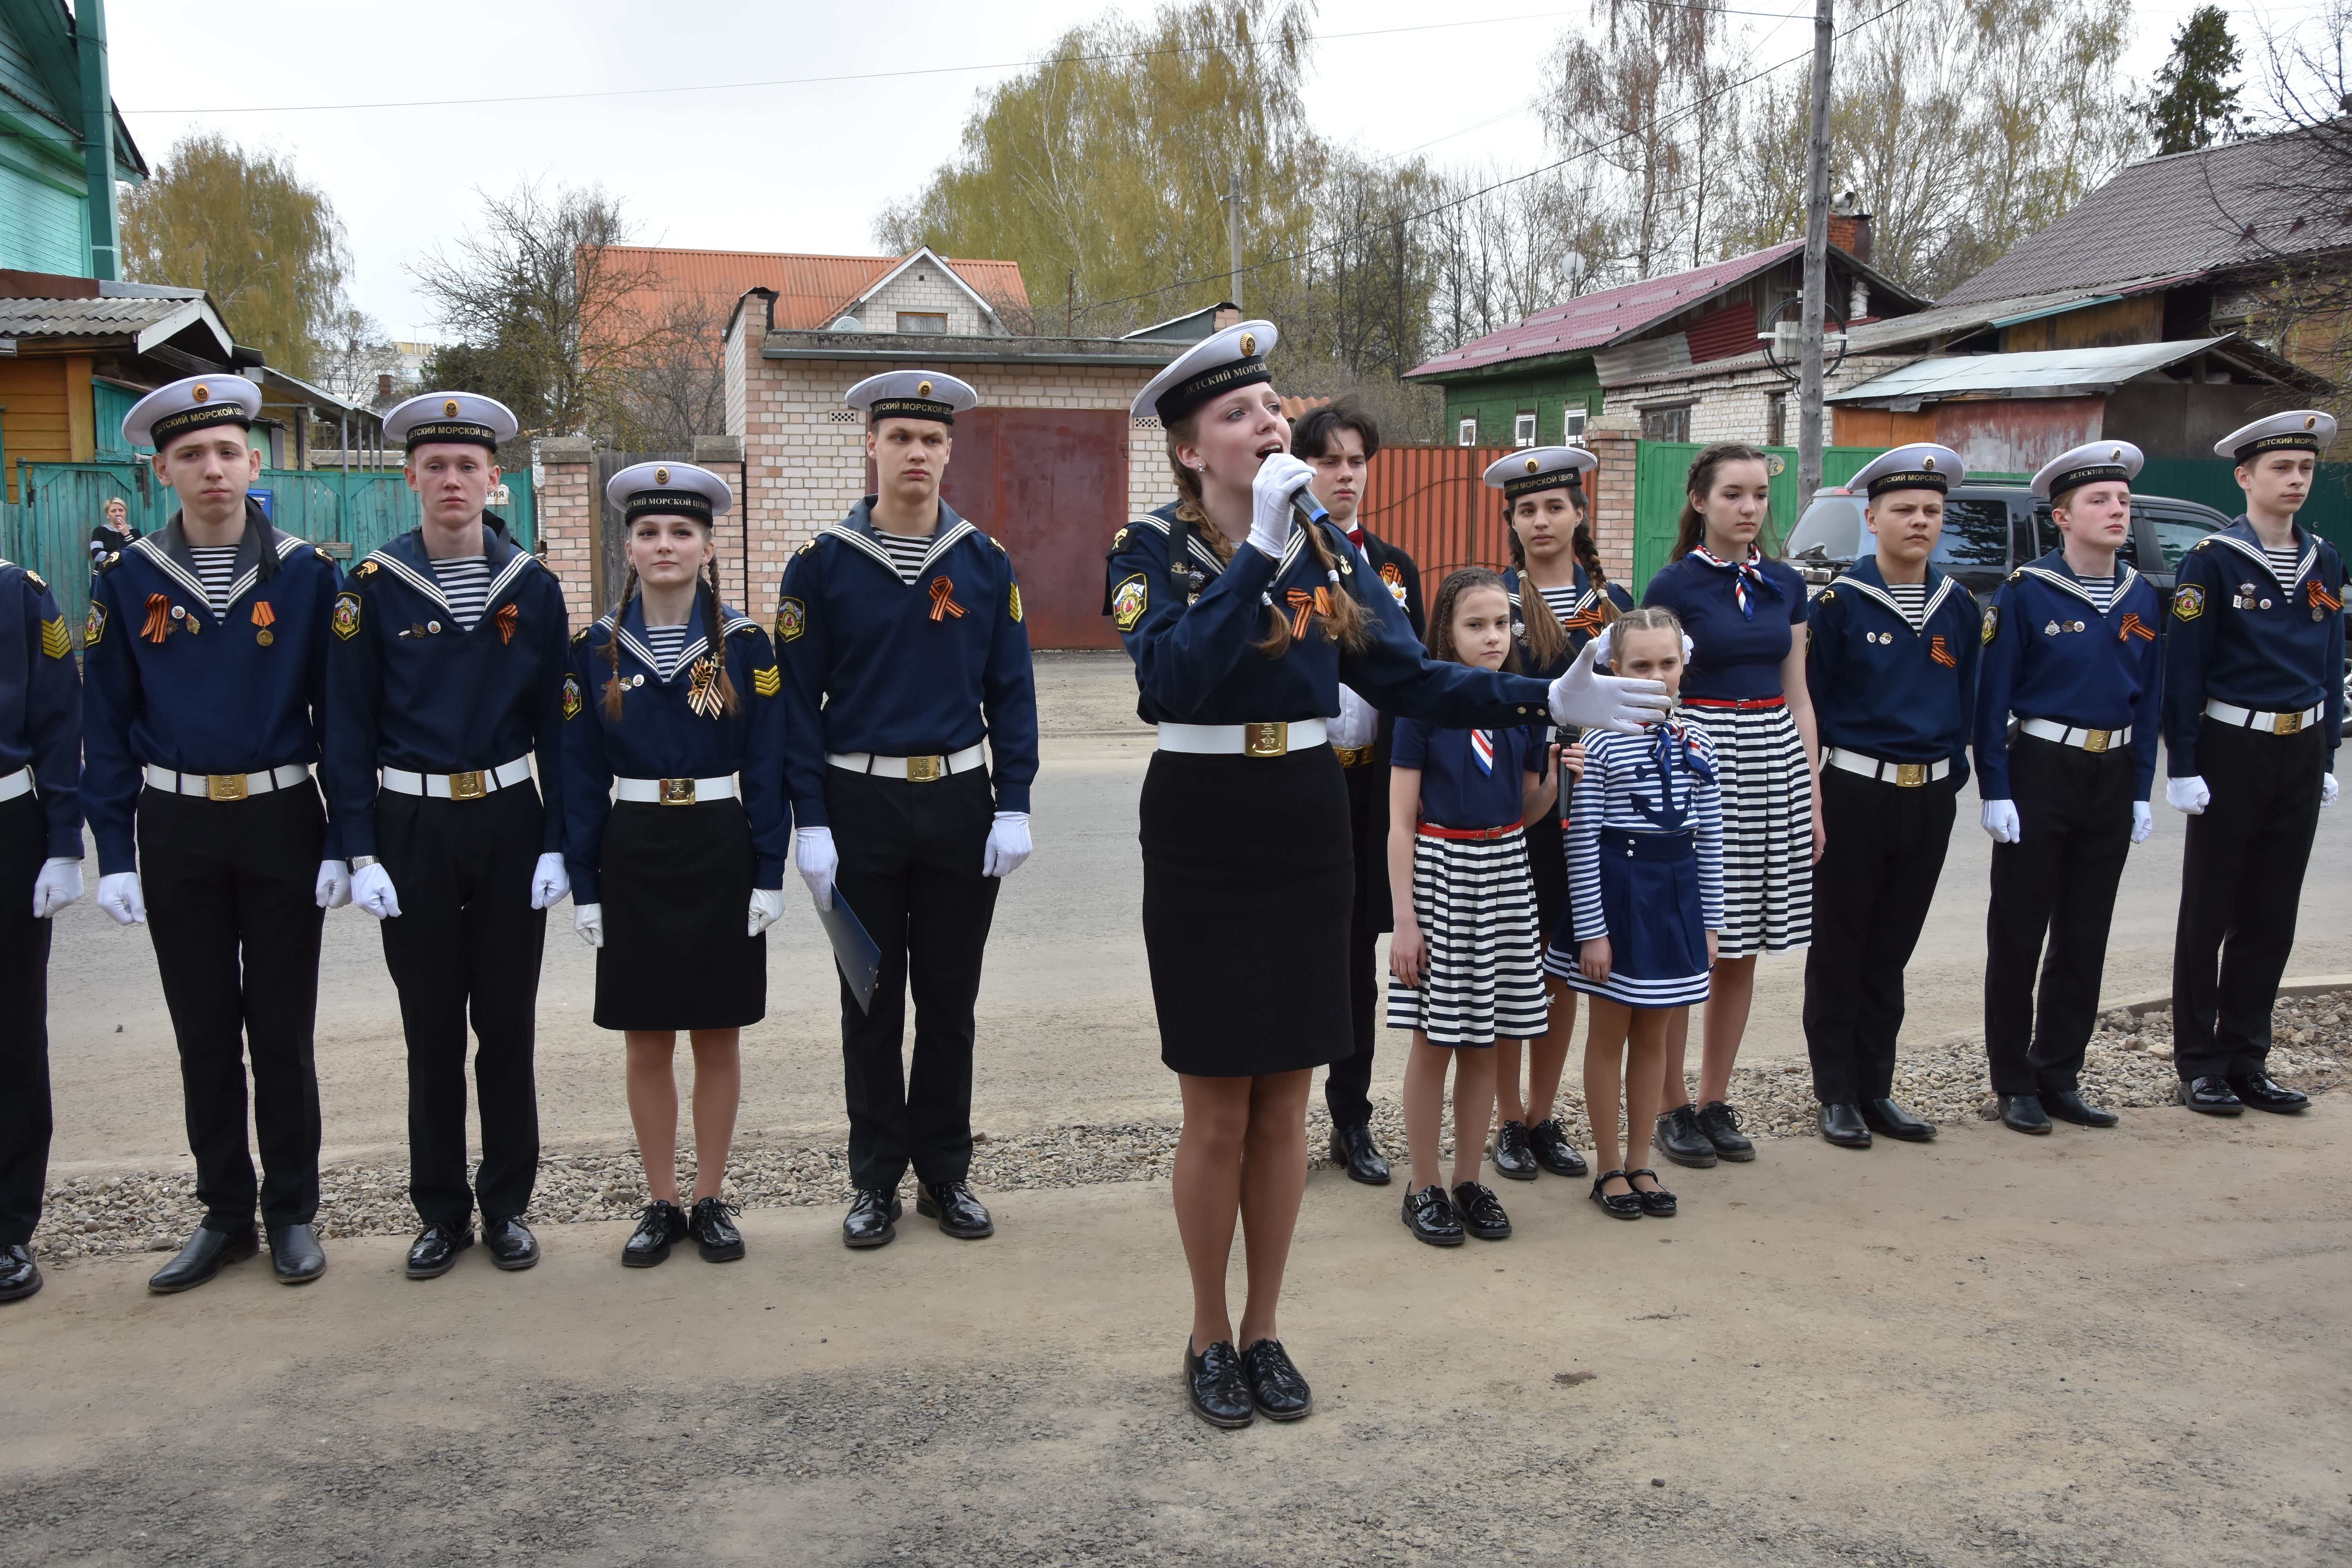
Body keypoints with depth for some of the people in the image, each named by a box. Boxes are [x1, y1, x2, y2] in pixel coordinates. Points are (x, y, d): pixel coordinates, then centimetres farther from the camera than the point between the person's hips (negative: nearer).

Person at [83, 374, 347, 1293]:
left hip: (281, 822, -1)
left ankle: (292, 1213, 19)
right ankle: (225, 1216, 22)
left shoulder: (308, 575, -2)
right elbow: (108, 726, 2)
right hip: (177, 829, 1)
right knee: (204, 1035, 9)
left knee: (283, 1032, 6)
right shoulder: (126, 581, 1)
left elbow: (338, 715, -1)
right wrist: (115, 855, -3)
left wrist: (341, 843, -5)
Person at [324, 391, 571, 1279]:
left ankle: (507, 1205, 20)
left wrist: (556, 842, -2)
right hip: (413, 826, -1)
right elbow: (349, 728, -1)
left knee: (507, 1022, 7)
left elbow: (554, 723, 4)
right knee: (432, 1028, 7)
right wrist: (362, 853, -7)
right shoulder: (373, 586, -2)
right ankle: (441, 1212, 21)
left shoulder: (532, 586, 2)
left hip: (510, 819, 1)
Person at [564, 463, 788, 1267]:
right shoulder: (596, 648, 2)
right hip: (633, 854, 1)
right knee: (646, 1041, 7)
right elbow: (582, 774, 3)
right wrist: (584, 885, -1)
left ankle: (711, 1200, 20)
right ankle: (661, 1203, 20)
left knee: (717, 1037, 7)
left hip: (721, 851, -1)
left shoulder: (745, 644, -2)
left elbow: (767, 768, -2)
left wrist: (769, 875, -6)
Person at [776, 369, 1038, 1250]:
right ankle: (877, 1180, 20)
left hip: (960, 803, 2)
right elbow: (798, 703, -3)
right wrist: (811, 823, -8)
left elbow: (1011, 694, 4)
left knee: (950, 1001, 10)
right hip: (861, 806, -1)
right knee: (872, 1004, 7)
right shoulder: (822, 564, -2)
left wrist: (1013, 807, -3)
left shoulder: (986, 564, 4)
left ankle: (945, 1175, 23)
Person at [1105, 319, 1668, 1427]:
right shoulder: (1151, 549, -8)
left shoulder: (1327, 547, 5)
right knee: (1218, 1113, 4)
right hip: (1201, 840, -4)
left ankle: (1263, 1330, 28)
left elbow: (1410, 678, 0)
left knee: (1284, 1106, 11)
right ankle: (1208, 1339, 24)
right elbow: (1172, 678, -26)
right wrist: (1262, 549, -29)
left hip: (1309, 836, 4)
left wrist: (1549, 701, -11)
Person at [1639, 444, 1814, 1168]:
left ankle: (1716, 1100, 21)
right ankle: (1674, 1108, 11)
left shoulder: (1785, 584, 11)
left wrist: (1813, 797, 10)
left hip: (1775, 762, 5)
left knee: (1742, 951, 9)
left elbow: (1797, 695, 14)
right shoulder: (1674, 586, -4)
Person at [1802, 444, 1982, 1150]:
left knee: (1892, 951, 12)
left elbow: (1965, 704, 14)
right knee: (1840, 952, 5)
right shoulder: (1839, 603, -7)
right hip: (1854, 794, -4)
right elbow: (1809, 703, -5)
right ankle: (1836, 1094, 15)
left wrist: (1950, 777, 9)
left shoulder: (1959, 608, 7)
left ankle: (1876, 1089, 22)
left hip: (1929, 799, 4)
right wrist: (1809, 796, -6)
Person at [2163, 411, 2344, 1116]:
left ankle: (2246, 1059, 18)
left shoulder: (2324, 562, 10)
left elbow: (2331, 666, 15)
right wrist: (2183, 766, -14)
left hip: (2301, 752, 6)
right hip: (2233, 749, -5)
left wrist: (2328, 758, 12)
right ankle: (2198, 1064, 10)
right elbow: (2183, 669, -11)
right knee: (2208, 916, 2)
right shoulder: (2213, 560, -8)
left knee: (2271, 918, 9)